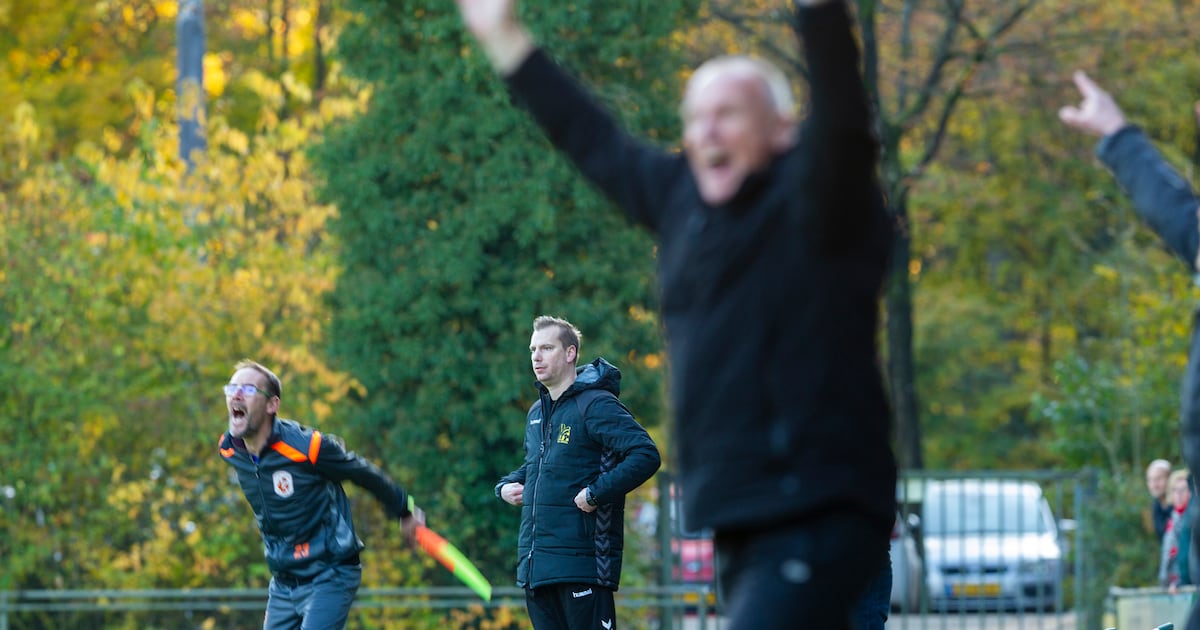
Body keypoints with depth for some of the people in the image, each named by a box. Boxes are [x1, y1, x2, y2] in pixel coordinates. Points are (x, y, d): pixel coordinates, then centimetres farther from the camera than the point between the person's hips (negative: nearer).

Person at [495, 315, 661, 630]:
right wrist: (507, 486, 15)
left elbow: (646, 455, -20)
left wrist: (595, 494, -22)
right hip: (534, 565, 9)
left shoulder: (596, 405, -10)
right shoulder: (536, 413, 18)